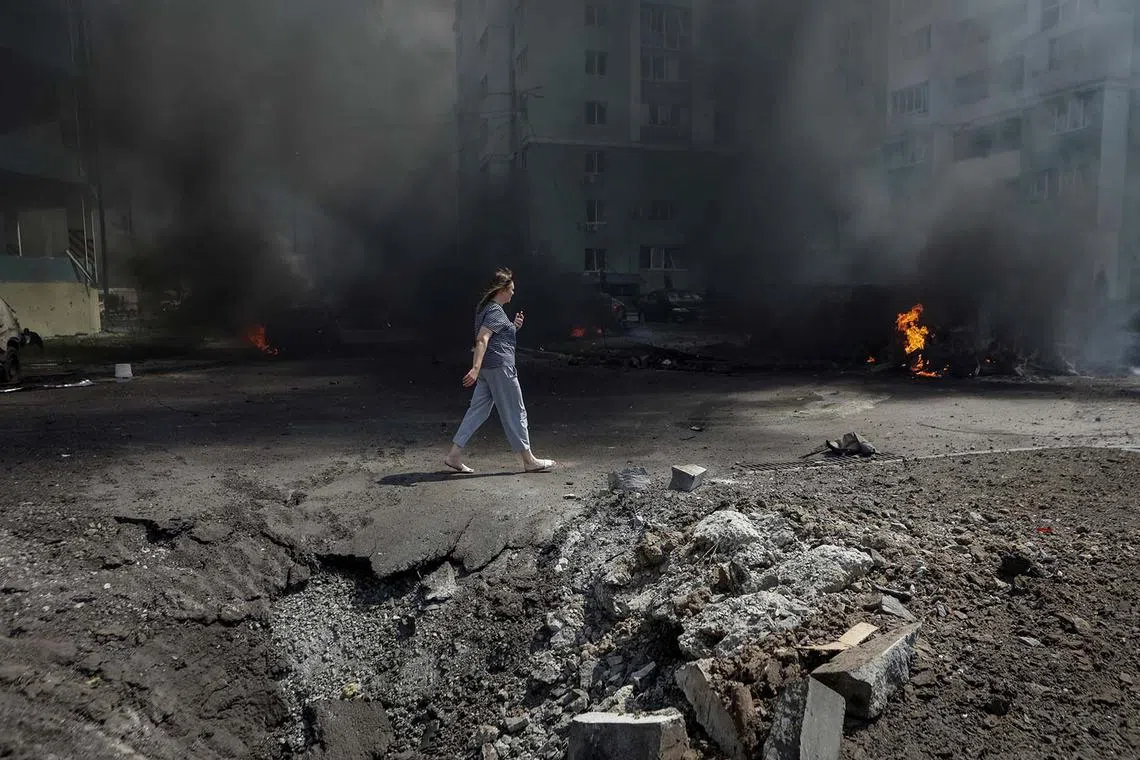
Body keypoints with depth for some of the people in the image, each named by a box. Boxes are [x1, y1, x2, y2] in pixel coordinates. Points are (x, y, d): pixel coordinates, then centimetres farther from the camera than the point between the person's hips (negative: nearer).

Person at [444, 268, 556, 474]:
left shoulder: (485, 308, 17)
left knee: (478, 410, 9)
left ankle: (454, 454, 6)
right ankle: (528, 460, 9)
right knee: (515, 413, 0)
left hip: (488, 368, 10)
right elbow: (482, 339, -25)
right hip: (499, 366, -10)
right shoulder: (496, 311, -13)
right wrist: (476, 368, -34)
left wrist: (514, 327, 13)